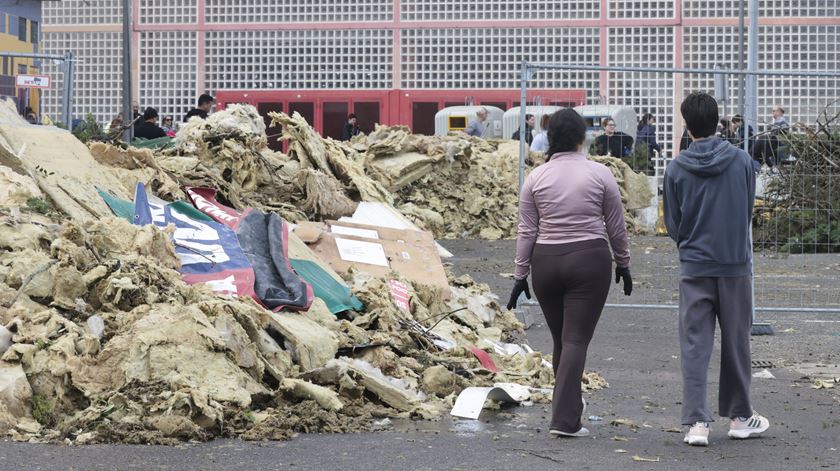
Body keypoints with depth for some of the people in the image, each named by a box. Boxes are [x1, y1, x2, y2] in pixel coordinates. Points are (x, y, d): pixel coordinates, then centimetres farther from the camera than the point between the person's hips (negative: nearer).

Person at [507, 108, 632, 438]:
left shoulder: (536, 178, 1)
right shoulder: (599, 174, -3)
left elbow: (526, 231, 2)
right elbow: (616, 226, 3)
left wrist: (520, 275, 7)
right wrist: (623, 264, 15)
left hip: (546, 263, 3)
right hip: (589, 262, -3)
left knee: (561, 339, 17)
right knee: (576, 340, -5)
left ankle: (569, 404, 30)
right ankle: (564, 420, -12)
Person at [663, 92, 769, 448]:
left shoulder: (676, 169, -6)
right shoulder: (741, 161, -4)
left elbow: (672, 224, 3)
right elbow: (749, 209, 9)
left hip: (694, 268, -1)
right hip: (736, 264, 1)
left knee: (695, 345, 2)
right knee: (736, 342, 13)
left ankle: (697, 422, -6)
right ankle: (740, 417, 25)